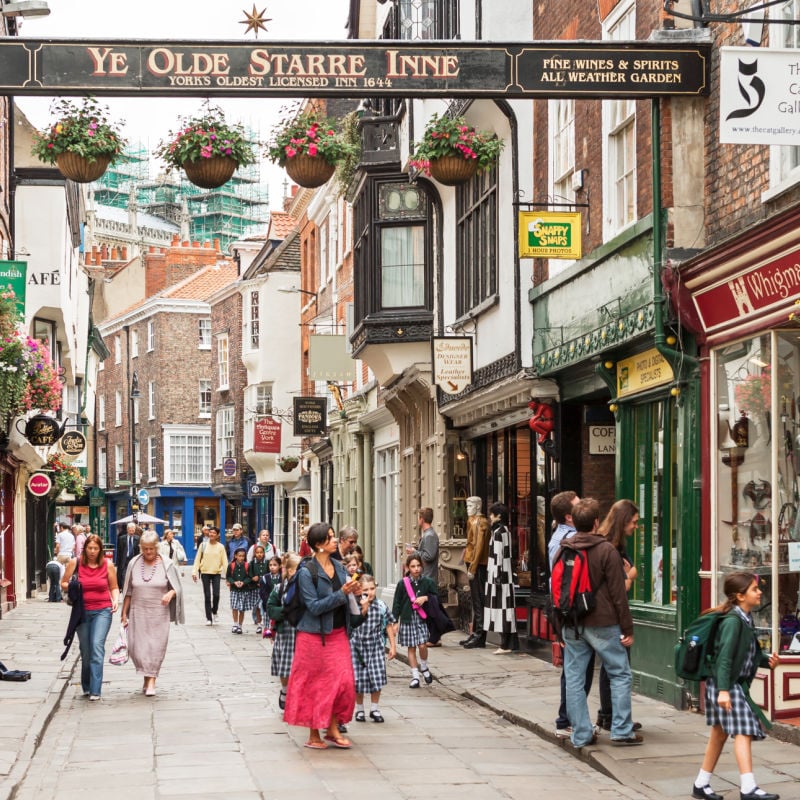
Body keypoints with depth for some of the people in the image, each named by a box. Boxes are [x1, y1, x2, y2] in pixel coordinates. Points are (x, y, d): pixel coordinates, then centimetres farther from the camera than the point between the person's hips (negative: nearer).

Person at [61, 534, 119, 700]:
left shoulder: (108, 565, 1)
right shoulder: (75, 563, 0)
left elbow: (114, 587, 11)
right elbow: (63, 583, 8)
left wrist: (115, 600, -8)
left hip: (102, 611, -2)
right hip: (82, 611, 2)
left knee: (97, 645, -17)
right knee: (85, 651, 10)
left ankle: (95, 691, -20)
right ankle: (86, 687, 27)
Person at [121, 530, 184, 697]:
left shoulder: (167, 564, -2)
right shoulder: (134, 564, 4)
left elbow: (177, 588, 4)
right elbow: (128, 591, 10)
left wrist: (170, 594, -19)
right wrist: (124, 613, 10)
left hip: (159, 613, -2)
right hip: (138, 613, 2)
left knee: (156, 647, -4)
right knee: (136, 647, -1)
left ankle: (151, 679, 5)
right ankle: (146, 676, 19)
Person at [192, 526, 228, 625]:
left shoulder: (220, 547, 3)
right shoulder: (203, 545, 4)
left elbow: (224, 561, 0)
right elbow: (197, 559, 4)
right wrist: (194, 572, -4)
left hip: (216, 573, -1)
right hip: (205, 573, 1)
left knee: (216, 595, -12)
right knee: (207, 596, 1)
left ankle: (214, 612, 16)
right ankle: (208, 618, 7)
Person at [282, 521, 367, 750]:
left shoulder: (338, 566, 7)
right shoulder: (307, 572, -14)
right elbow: (314, 606, -18)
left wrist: (353, 593, -4)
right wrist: (342, 593, -23)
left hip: (339, 633, 6)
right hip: (316, 635, -6)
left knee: (344, 682, 2)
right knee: (316, 684, 2)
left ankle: (332, 730, 14)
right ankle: (313, 735, 13)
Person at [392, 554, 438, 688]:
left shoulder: (427, 582, 1)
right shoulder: (402, 584, -1)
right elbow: (397, 604, 2)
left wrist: (425, 598, -11)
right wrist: (395, 621, -2)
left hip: (422, 619, 0)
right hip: (408, 620, 0)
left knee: (422, 645, -11)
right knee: (411, 648, 4)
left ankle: (424, 667, 18)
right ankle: (415, 676, 11)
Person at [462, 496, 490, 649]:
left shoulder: (480, 522, -13)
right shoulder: (472, 521, 16)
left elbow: (479, 546, -18)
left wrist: (472, 568, -20)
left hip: (478, 565, -10)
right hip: (473, 564, 10)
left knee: (479, 601, -7)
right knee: (475, 601, 13)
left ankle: (479, 637, -7)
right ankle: (475, 634, 19)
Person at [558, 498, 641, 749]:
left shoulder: (562, 550, 6)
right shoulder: (607, 550, -9)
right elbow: (618, 593, -10)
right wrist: (627, 628, -3)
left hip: (571, 625, 5)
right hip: (602, 624, -4)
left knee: (574, 678, 7)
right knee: (620, 674, 6)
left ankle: (581, 734, 9)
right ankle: (621, 731, 4)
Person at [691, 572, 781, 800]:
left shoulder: (745, 619, 10)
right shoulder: (733, 621, -19)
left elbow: (750, 653, 18)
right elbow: (724, 656, -25)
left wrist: (767, 660, 0)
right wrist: (723, 690, -29)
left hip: (737, 684, 10)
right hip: (726, 684, -10)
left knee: (720, 732, 15)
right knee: (743, 732, -13)